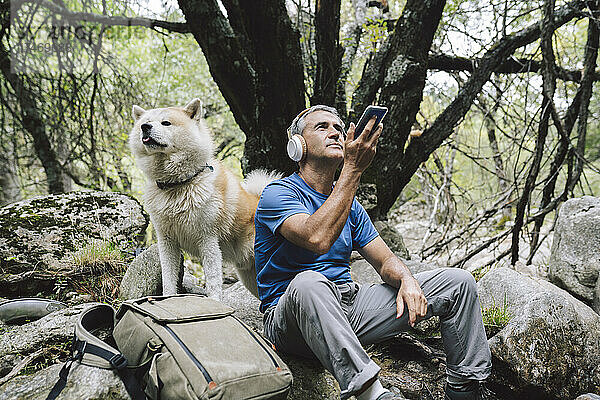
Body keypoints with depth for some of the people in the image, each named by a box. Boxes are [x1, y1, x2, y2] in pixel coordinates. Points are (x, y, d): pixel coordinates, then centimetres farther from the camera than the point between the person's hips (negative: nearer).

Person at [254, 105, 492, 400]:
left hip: (350, 305, 7)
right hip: (291, 317, -6)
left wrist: (406, 279, -12)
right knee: (309, 283, -44)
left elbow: (386, 261, 12)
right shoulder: (278, 193, -8)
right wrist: (353, 169, -26)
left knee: (458, 282, 0)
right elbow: (318, 238, -29)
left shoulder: (350, 204, 16)